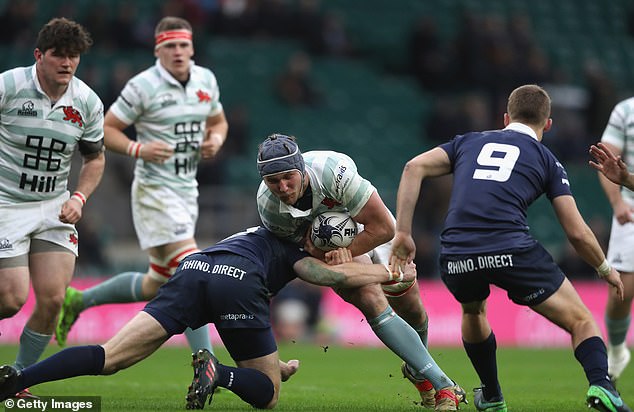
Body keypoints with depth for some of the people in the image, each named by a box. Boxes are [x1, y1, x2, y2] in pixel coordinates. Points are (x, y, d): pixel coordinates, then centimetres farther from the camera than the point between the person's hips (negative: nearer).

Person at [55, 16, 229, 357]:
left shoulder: (206, 80, 8)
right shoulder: (143, 86, -11)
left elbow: (218, 121, 23)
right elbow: (106, 129, -6)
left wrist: (216, 140, 1)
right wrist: (138, 149, -21)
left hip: (187, 191, 8)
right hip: (154, 191, -8)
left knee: (155, 285, 13)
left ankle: (77, 301, 32)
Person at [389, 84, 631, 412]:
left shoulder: (470, 142, 24)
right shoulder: (546, 160, 17)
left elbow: (414, 167, 9)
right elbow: (577, 233, 12)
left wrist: (403, 232, 8)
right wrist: (605, 269, 29)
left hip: (456, 259, 3)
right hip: (512, 249, -3)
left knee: (473, 311, 37)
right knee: (581, 320, 9)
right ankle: (599, 384, -18)